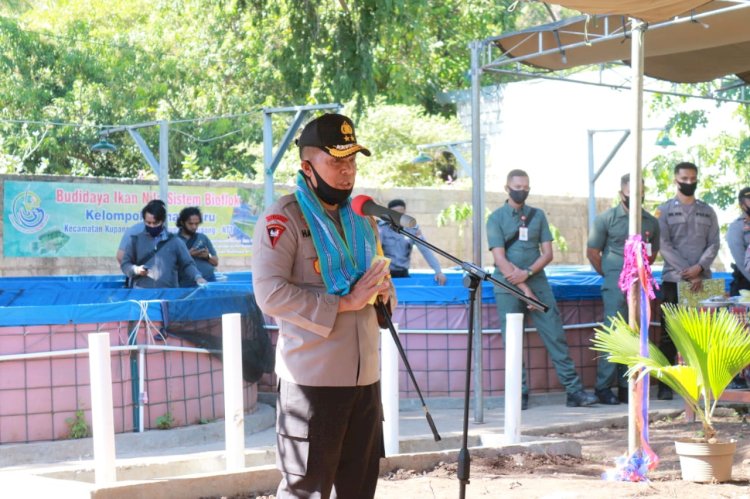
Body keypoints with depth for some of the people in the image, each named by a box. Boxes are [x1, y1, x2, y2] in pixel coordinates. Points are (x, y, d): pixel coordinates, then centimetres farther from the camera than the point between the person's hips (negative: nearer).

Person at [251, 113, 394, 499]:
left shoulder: (363, 219, 16)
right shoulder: (284, 219, -8)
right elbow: (270, 293, -19)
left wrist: (383, 290, 1)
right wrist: (343, 302, -20)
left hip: (365, 375, 7)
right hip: (313, 377, -7)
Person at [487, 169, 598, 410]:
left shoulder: (537, 215, 12)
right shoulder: (496, 218, 2)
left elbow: (547, 253, 7)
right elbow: (500, 259, -6)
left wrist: (526, 273, -11)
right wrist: (524, 289, -12)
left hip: (537, 284, 2)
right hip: (508, 288, -2)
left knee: (556, 337, -3)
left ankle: (573, 390, -3)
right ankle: (520, 394, 3)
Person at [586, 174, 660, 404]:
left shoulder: (651, 222, 12)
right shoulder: (607, 219, 0)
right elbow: (592, 252, 2)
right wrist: (609, 275, 4)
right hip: (616, 284, -5)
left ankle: (627, 386, 15)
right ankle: (603, 387, -4)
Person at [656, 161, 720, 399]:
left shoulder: (707, 212, 14)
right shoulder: (664, 210, 5)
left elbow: (714, 244, 5)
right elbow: (664, 246, -5)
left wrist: (700, 267, -14)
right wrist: (688, 273, -13)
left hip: (702, 281, 2)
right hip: (673, 280, -2)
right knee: (669, 335, -2)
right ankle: (665, 384, 0)